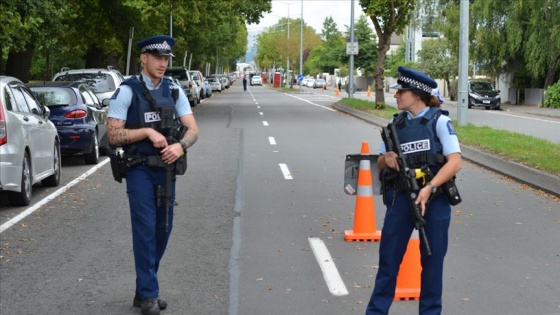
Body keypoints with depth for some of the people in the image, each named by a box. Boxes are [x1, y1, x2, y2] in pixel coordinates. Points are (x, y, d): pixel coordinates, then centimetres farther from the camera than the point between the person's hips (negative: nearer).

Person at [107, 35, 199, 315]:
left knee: (163, 229, 9)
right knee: (145, 229, -9)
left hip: (166, 169, 5)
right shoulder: (127, 91, -7)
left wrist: (180, 145, -20)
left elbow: (193, 130, 1)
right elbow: (114, 135, -10)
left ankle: (144, 291, 22)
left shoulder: (174, 91, 6)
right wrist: (148, 131, -20)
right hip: (140, 170, -5)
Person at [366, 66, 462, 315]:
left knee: (432, 259, 7)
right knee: (388, 256, 6)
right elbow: (380, 163, 14)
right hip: (401, 198, 4)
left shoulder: (439, 121, -5)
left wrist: (429, 188, -24)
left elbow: (455, 162, -13)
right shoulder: (396, 123, 9)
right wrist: (386, 159, -10)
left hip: (434, 198, -3)